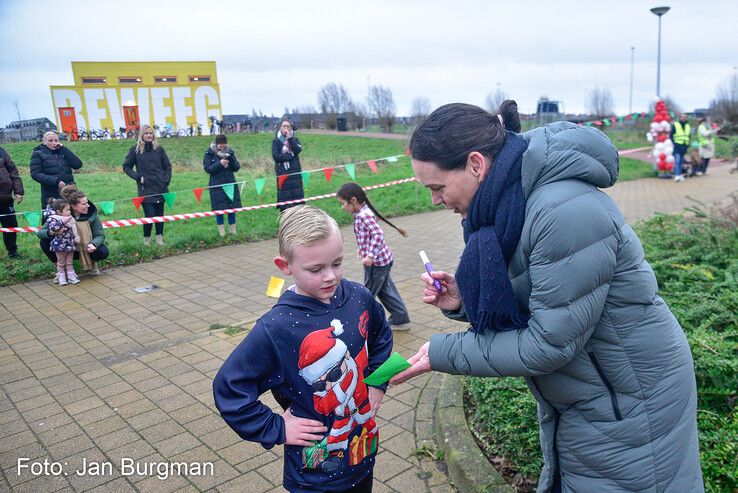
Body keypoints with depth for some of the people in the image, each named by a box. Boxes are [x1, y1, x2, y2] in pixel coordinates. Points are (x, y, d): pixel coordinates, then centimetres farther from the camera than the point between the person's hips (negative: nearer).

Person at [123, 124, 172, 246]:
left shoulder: (159, 149, 7)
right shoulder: (135, 150, 1)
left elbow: (167, 166, 14)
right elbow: (126, 167, 8)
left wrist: (166, 180, 2)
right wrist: (138, 177, -4)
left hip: (160, 188, 3)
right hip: (145, 189, -2)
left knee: (160, 214, 8)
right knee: (149, 215, -8)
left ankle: (159, 237, 21)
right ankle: (147, 238, 12)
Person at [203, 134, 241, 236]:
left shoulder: (230, 152, 5)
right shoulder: (209, 153, -3)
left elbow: (237, 168, 4)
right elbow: (207, 168, -10)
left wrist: (231, 160, -15)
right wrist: (219, 163, -22)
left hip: (230, 184, 3)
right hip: (217, 186, -2)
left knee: (232, 208, 5)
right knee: (219, 210, 1)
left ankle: (233, 231, 17)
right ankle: (221, 233, 13)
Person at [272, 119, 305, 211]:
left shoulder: (295, 139, 13)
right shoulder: (276, 141, 6)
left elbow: (298, 150, -7)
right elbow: (276, 156, -7)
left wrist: (290, 138, -11)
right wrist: (291, 156, -8)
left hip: (295, 172, 2)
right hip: (282, 172, -2)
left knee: (297, 194, -2)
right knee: (284, 197, -5)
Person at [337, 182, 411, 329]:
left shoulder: (364, 216, -22)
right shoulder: (362, 213, 8)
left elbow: (378, 234, -30)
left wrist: (370, 255, -31)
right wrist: (362, 249, 24)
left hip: (376, 262, -9)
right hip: (384, 259, 10)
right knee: (386, 290, 17)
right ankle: (400, 319, 24)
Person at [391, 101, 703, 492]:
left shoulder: (567, 212, -32)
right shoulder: (502, 204, -4)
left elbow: (549, 343, -28)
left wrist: (443, 353, -21)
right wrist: (463, 301, -11)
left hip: (630, 406, -7)